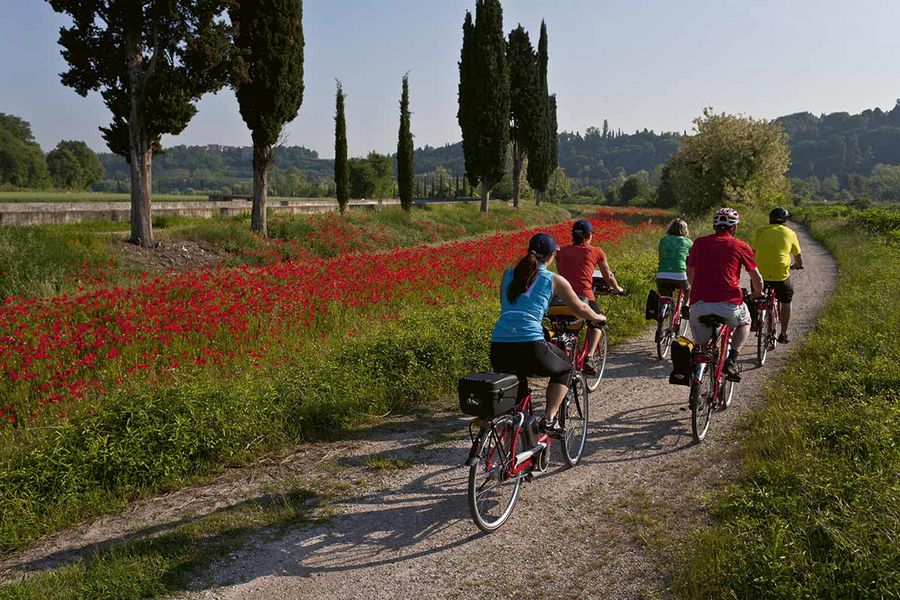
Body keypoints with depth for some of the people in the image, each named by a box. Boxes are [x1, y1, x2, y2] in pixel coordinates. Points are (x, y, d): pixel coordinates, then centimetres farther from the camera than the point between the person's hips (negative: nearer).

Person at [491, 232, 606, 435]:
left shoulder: (508, 274, 19)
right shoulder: (554, 280, 9)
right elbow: (580, 309, 23)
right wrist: (598, 317, 44)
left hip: (498, 348, 4)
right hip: (530, 345, -4)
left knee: (515, 388, 30)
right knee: (563, 369, 26)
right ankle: (549, 419, 13)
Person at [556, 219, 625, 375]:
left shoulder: (562, 252, 13)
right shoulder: (595, 252, 8)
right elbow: (608, 276, 20)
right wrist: (617, 289, 40)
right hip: (584, 297, -2)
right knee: (597, 323, 25)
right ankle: (589, 358, 8)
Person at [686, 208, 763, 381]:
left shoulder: (699, 243, 13)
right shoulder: (741, 246, 8)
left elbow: (690, 273, 25)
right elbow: (757, 279, 14)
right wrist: (757, 295, 35)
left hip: (699, 304, 2)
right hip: (729, 304, -2)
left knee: (700, 346, 21)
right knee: (745, 322, 31)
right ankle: (731, 361, 12)